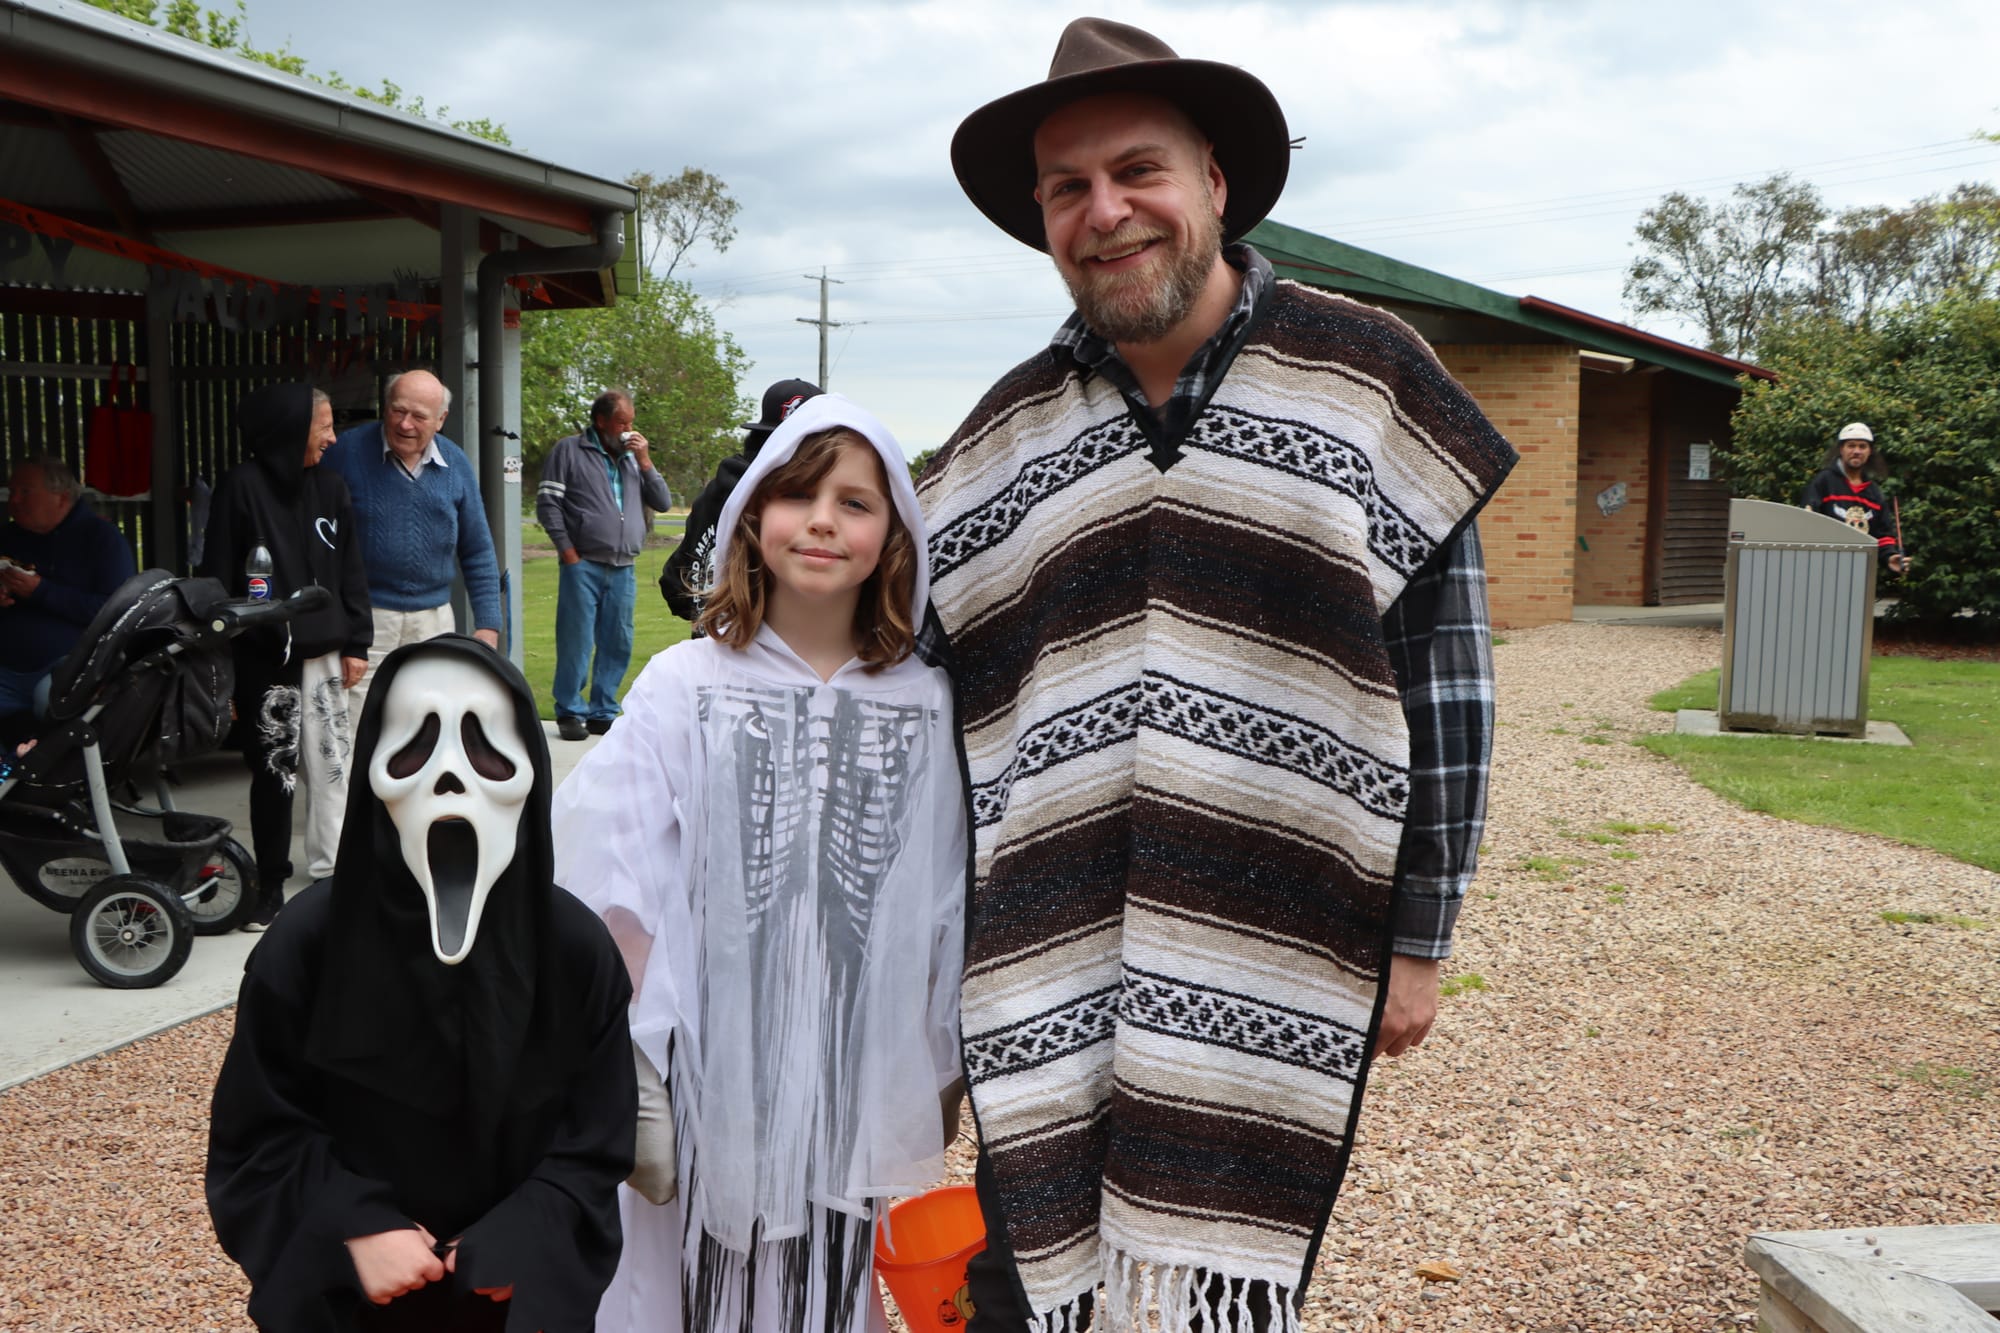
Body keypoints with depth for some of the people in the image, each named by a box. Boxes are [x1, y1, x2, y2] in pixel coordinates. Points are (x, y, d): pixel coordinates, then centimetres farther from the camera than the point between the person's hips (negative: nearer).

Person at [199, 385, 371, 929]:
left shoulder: (330, 486, 8)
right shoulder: (242, 486, -5)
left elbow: (350, 571, 11)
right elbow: (217, 578, -5)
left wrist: (355, 643, 7)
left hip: (324, 654, 4)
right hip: (265, 657, -3)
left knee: (331, 765, 4)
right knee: (273, 773, 4)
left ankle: (330, 872, 15)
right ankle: (271, 884, 16)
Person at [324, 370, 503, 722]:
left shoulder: (455, 465, 5)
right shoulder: (347, 450, -6)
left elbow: (478, 553, 10)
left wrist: (488, 624, 4)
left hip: (434, 617, 4)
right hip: (364, 616, -3)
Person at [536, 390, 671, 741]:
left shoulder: (632, 458, 18)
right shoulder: (569, 450, 3)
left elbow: (662, 502, 13)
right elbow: (547, 503, -1)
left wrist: (644, 461, 3)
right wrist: (568, 552, -7)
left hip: (623, 570, 5)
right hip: (583, 567, -5)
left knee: (617, 644, 7)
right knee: (576, 642, -3)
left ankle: (602, 713, 16)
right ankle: (570, 712, 6)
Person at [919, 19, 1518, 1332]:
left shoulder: (1369, 378, -1)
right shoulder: (1003, 434, 8)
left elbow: (1448, 681, -1)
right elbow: (930, 695, 12)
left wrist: (1418, 942, -2)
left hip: (1276, 975, -2)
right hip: (1042, 981, 3)